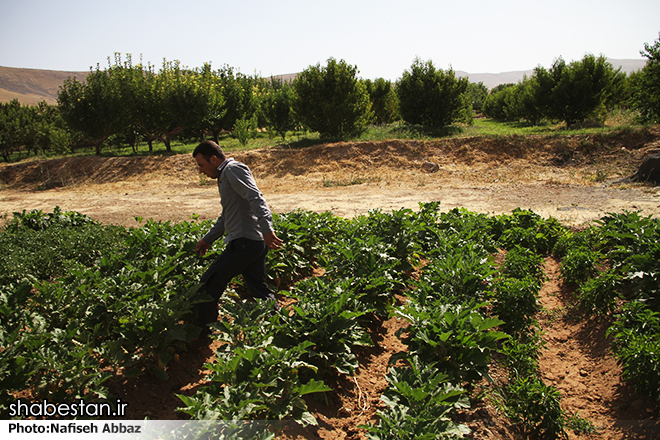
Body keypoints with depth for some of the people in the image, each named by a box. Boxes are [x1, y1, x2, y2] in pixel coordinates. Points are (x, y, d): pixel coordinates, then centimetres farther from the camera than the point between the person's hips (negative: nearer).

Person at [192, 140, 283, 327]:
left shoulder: (233, 169, -6)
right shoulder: (224, 176, 25)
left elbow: (256, 198, -21)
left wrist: (267, 228, -33)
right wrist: (208, 239, 39)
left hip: (244, 242, -10)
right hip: (256, 243, 10)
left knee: (209, 285, -1)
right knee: (260, 290, 12)